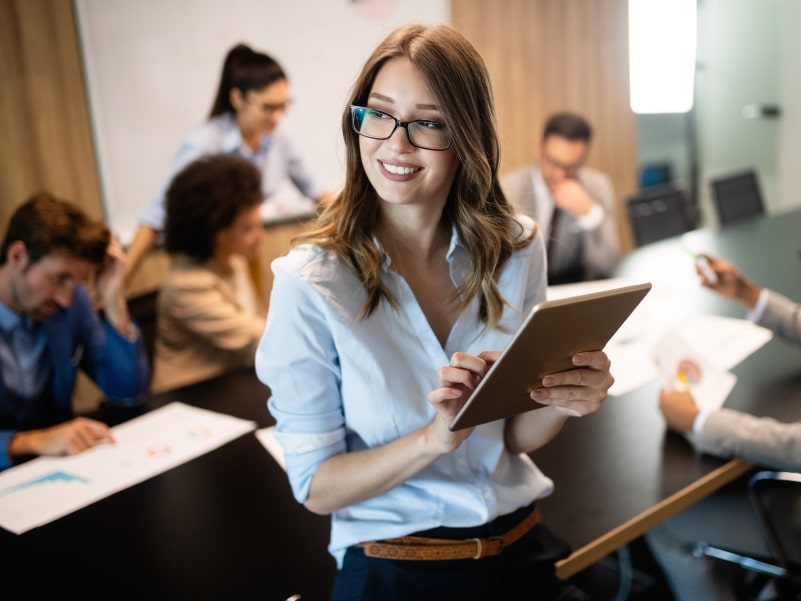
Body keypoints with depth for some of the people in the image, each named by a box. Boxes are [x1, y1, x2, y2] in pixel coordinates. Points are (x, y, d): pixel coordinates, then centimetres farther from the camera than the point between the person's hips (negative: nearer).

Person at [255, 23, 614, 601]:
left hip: (523, 549, 3)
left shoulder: (517, 247, -6)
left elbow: (514, 435, 3)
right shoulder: (309, 283, -17)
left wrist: (563, 401, -18)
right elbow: (316, 486, -11)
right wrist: (435, 438, -26)